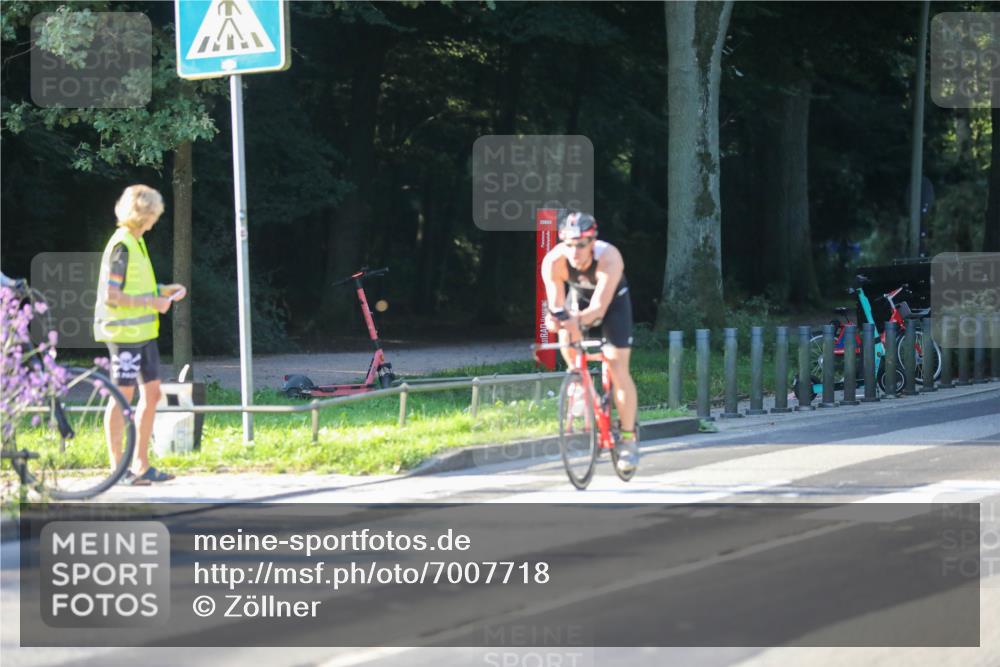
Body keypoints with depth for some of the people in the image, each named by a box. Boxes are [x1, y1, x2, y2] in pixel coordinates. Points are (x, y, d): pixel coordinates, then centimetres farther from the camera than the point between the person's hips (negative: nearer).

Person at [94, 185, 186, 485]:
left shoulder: (136, 242, 13)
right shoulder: (121, 246, -16)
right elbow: (111, 295, -20)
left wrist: (163, 291, 10)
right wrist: (151, 302, -18)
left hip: (143, 332, 10)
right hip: (124, 333, -9)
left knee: (152, 393, 10)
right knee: (123, 396, -3)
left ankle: (141, 465, 17)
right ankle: (117, 468, 4)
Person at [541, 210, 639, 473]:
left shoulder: (609, 258, -40)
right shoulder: (553, 261, -33)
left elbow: (599, 307, -45)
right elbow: (556, 302, -35)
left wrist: (578, 320, -65)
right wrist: (558, 316, -59)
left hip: (612, 300, -3)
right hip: (579, 296, 3)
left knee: (618, 370, -12)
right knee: (567, 340, -25)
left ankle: (628, 437, 0)